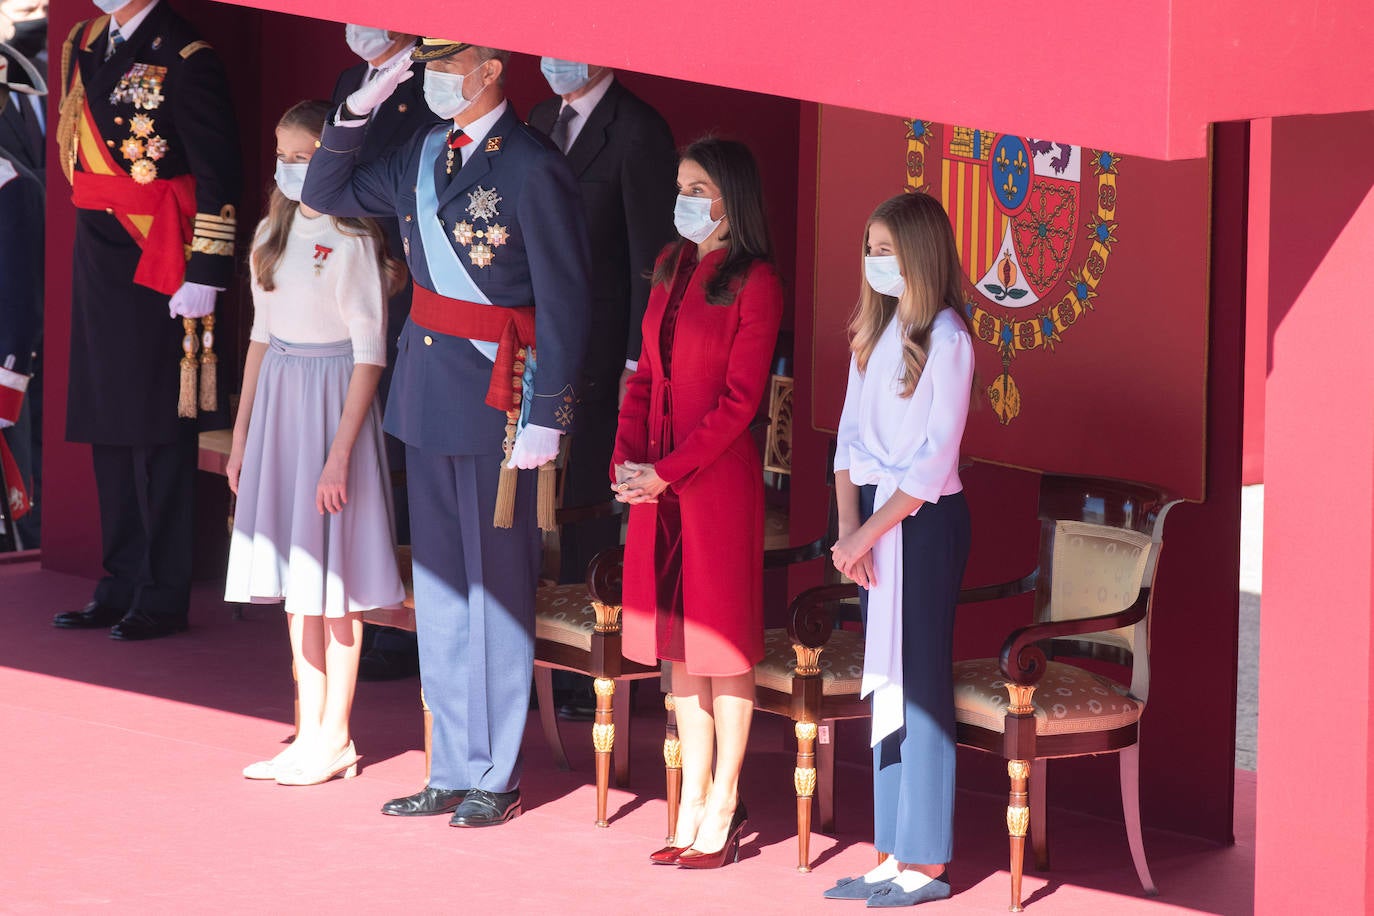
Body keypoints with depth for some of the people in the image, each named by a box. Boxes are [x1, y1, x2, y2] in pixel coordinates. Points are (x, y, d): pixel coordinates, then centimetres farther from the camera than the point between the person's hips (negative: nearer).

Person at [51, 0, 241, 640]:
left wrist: (206, 275, -16)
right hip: (96, 252, 8)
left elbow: (218, 172, -14)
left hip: (156, 266, -8)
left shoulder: (183, 58, -13)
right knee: (107, 429, 12)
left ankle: (164, 599, 6)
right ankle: (120, 590, 21)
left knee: (156, 432, -2)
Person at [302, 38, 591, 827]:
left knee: (495, 586, 2)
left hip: (496, 394, -8)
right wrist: (357, 111, 5)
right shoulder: (425, 154, 8)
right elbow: (328, 194, 19)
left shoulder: (534, 170, -14)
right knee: (440, 590, 13)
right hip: (428, 389, 8)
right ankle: (455, 770, 22)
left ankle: (498, 779, 13)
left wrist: (544, 420, -16)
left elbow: (565, 304, -14)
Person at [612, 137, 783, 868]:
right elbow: (645, 374, 14)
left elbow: (740, 398, -13)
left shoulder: (754, 281, -9)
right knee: (678, 642, 10)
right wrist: (625, 457, 0)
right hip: (657, 479, 7)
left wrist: (668, 472, -16)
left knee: (723, 642, 0)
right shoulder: (672, 267, 12)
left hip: (718, 478, -7)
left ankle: (722, 810, 7)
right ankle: (693, 805, 18)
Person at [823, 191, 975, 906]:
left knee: (920, 683, -4)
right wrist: (848, 528, -3)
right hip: (874, 517, 7)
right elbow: (850, 435, 9)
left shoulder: (946, 338, -11)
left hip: (924, 520, -7)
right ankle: (893, 855, 14)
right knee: (884, 683, 9)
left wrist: (868, 531, -15)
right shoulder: (872, 331, 11)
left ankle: (926, 863, 1)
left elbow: (935, 458, -15)